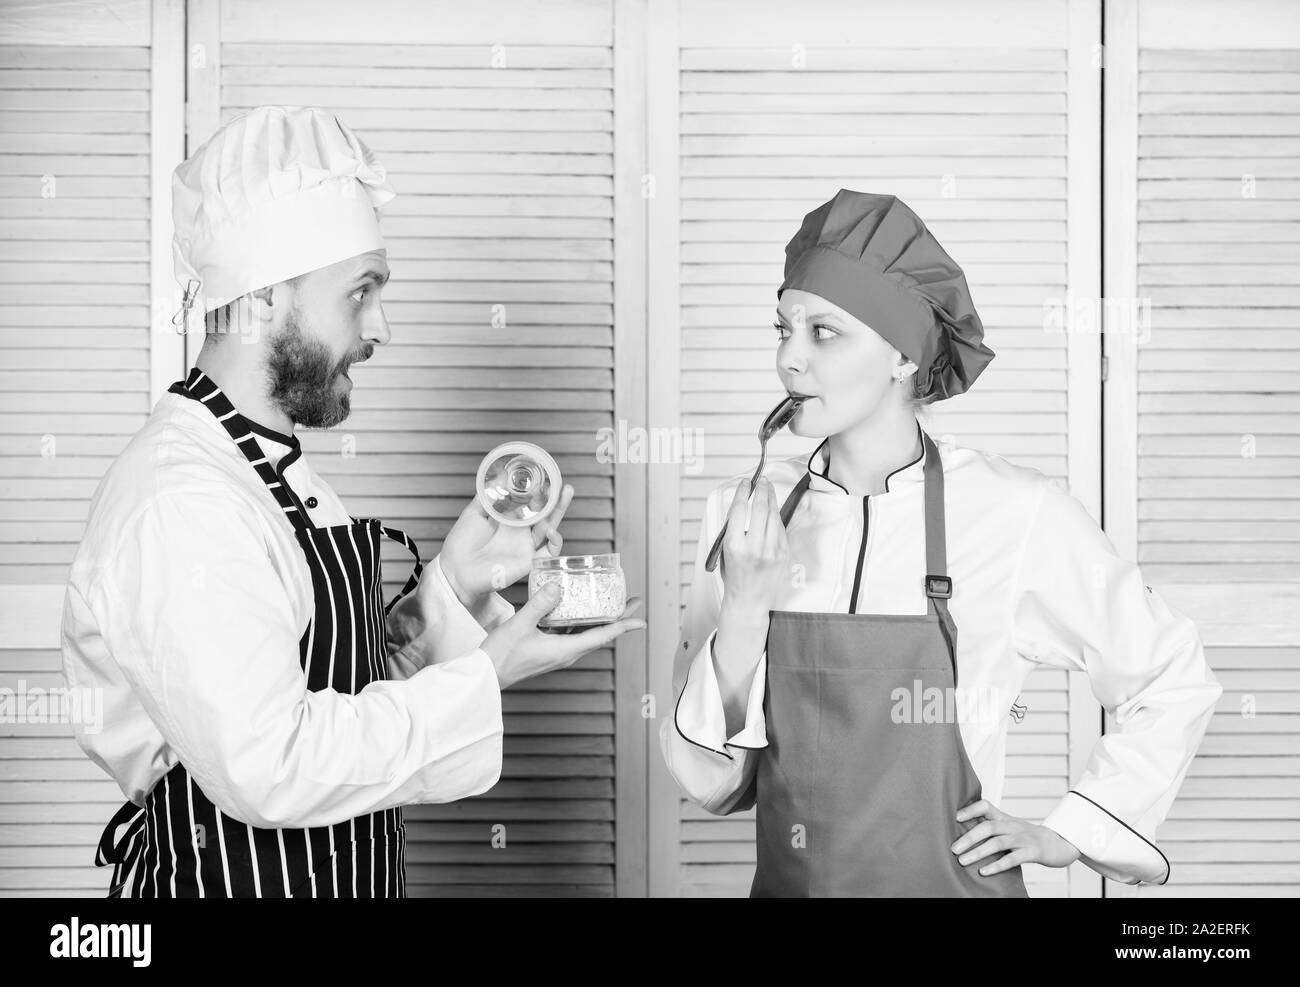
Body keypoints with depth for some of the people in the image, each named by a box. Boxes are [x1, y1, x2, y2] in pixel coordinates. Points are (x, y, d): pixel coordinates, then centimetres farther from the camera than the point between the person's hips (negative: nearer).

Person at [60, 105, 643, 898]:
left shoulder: (277, 469, 7)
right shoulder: (179, 502, -23)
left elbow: (341, 690, 7)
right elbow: (267, 767, -28)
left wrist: (452, 587, -6)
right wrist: (482, 678, -22)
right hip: (230, 874, -9)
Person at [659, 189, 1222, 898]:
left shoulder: (1013, 513, -13)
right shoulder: (745, 514, -6)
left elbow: (1175, 683, 0)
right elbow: (708, 785, -7)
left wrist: (1064, 836, -4)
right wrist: (744, 611, -19)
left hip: (950, 880, -2)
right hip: (785, 880, 3)